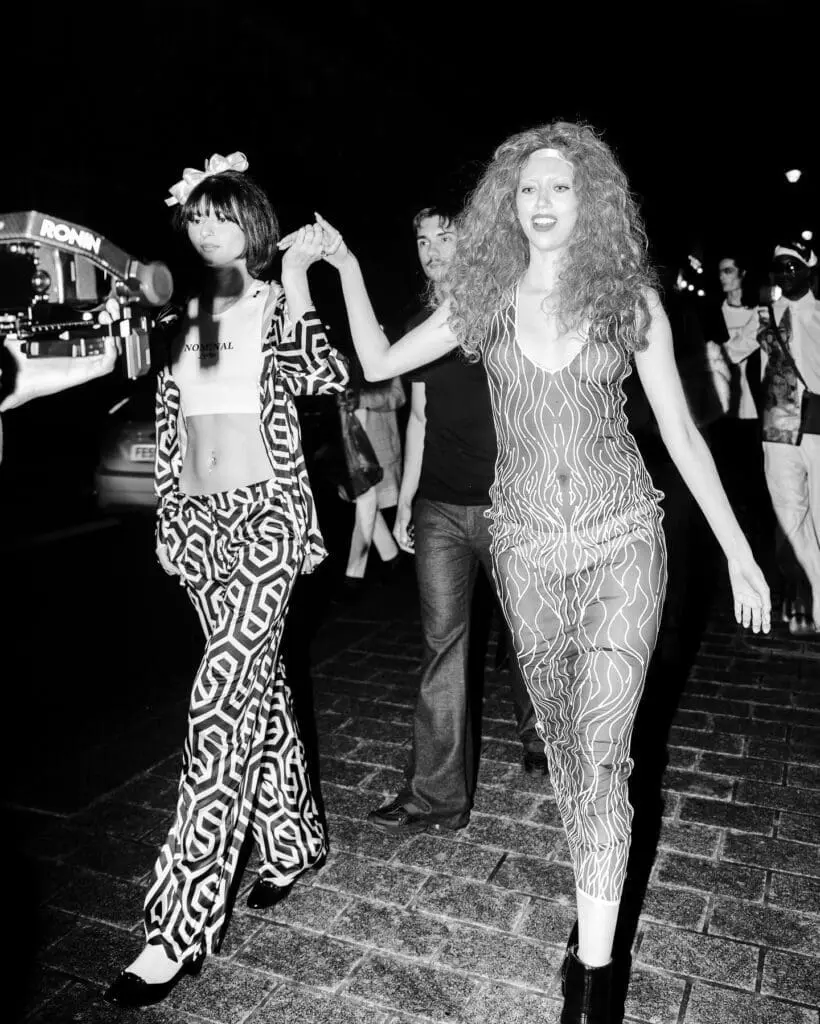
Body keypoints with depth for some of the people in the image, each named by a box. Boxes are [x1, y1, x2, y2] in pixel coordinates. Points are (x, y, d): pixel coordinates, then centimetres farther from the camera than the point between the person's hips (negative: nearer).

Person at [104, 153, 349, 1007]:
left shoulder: (280, 306, 0)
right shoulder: (183, 319, 14)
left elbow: (328, 375, -20)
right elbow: (170, 423, 17)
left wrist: (296, 279, -19)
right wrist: (171, 518, 14)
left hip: (265, 513, -6)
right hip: (199, 517, 6)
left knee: (222, 697, -11)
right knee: (256, 681, 13)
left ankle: (178, 925, -4)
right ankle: (292, 835, 32)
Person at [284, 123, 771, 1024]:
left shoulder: (632, 300, -1)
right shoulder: (484, 300, 3)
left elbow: (681, 431, 1)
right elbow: (378, 363, 8)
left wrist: (738, 550, 1)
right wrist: (347, 269, -2)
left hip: (622, 541, -2)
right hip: (526, 545, 2)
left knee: (601, 751, -7)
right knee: (563, 740, 13)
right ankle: (598, 893, 35)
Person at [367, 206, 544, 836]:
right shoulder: (420, 327, 13)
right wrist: (405, 499, 14)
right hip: (439, 508, 3)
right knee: (442, 642, 0)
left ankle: (541, 744, 37)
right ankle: (437, 795, 6)